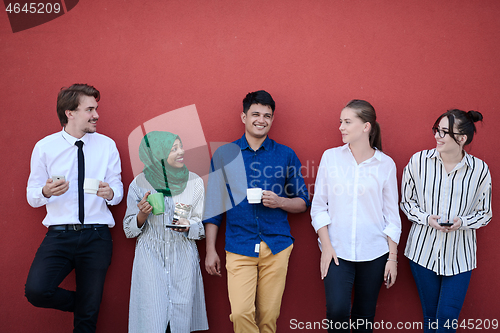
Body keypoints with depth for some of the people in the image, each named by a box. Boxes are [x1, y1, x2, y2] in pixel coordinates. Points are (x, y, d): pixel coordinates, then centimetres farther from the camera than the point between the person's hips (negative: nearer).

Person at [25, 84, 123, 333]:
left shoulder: (107, 145, 6)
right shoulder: (44, 147, 3)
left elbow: (118, 189, 8)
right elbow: (32, 196, 5)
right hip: (59, 234, 0)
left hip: (96, 236, 1)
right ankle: (79, 303, 7)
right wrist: (47, 192, -18)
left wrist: (110, 192, -16)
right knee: (36, 290, -23)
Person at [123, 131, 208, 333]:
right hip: (150, 259, -1)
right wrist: (143, 214, -14)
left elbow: (202, 226, 7)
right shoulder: (140, 184, -2)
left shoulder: (194, 182, 2)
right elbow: (129, 229, 6)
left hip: (183, 260, 1)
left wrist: (188, 225, -15)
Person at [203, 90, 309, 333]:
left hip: (276, 246, 1)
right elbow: (213, 204, 8)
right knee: (241, 313, -12)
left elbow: (303, 203, 11)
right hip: (239, 247, -1)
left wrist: (279, 201, -10)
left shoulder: (286, 155, 6)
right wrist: (210, 250, 4)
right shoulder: (224, 155, 5)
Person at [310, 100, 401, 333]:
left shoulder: (385, 164, 1)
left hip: (374, 253, 0)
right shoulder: (330, 157, 2)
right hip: (337, 251, 0)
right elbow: (318, 206, 4)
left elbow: (392, 215, 4)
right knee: (337, 310, -14)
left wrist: (392, 257, 2)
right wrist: (326, 246, -5)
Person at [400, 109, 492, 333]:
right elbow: (406, 202, 5)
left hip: (458, 255, -1)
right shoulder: (418, 161, -6)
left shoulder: (479, 170, -7)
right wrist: (426, 218, -13)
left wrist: (462, 222, -16)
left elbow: (485, 214, 4)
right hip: (424, 250, 1)